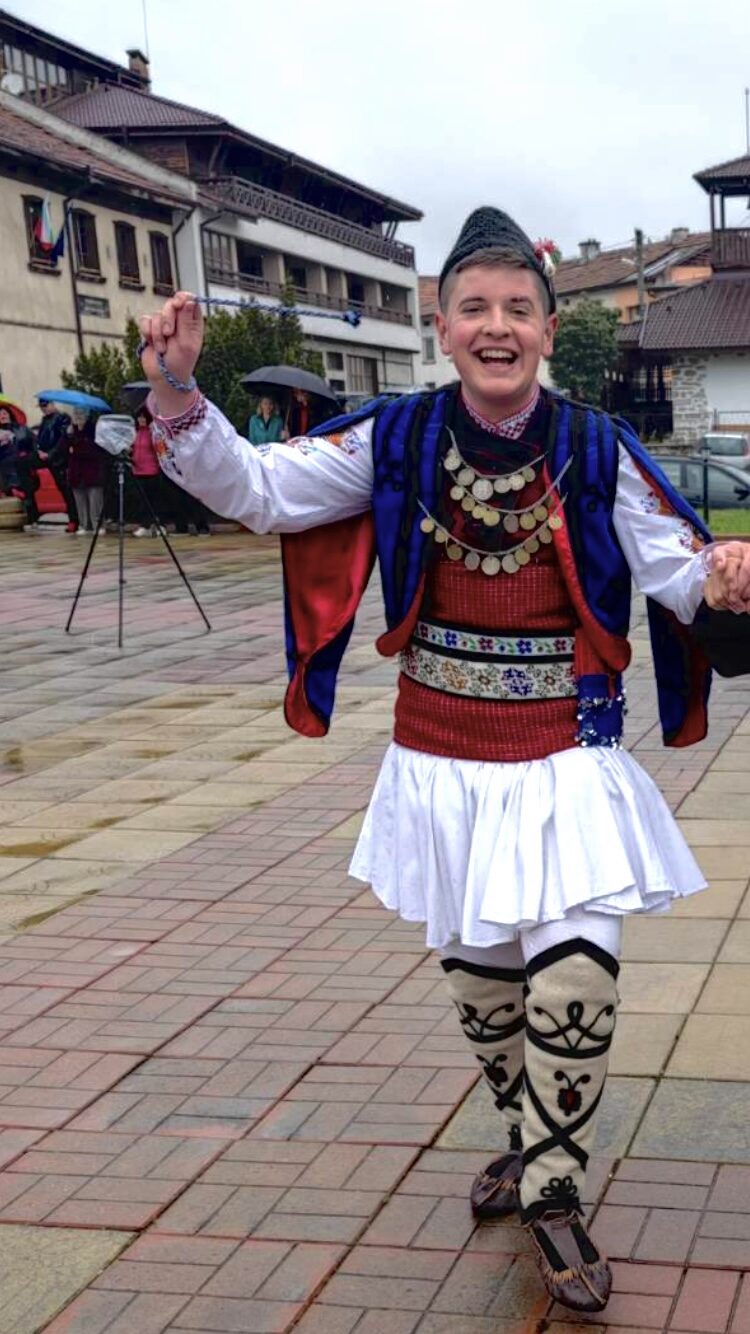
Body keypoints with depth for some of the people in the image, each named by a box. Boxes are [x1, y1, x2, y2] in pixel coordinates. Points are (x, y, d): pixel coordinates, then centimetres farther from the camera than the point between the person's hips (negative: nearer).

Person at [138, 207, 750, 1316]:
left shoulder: (600, 451, -8)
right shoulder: (398, 441, -4)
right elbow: (256, 489, -4)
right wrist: (177, 392, -20)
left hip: (566, 761, -2)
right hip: (441, 759, 2)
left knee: (576, 980, -11)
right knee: (479, 972, 16)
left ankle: (552, 1195, 13)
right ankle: (531, 1140, 44)